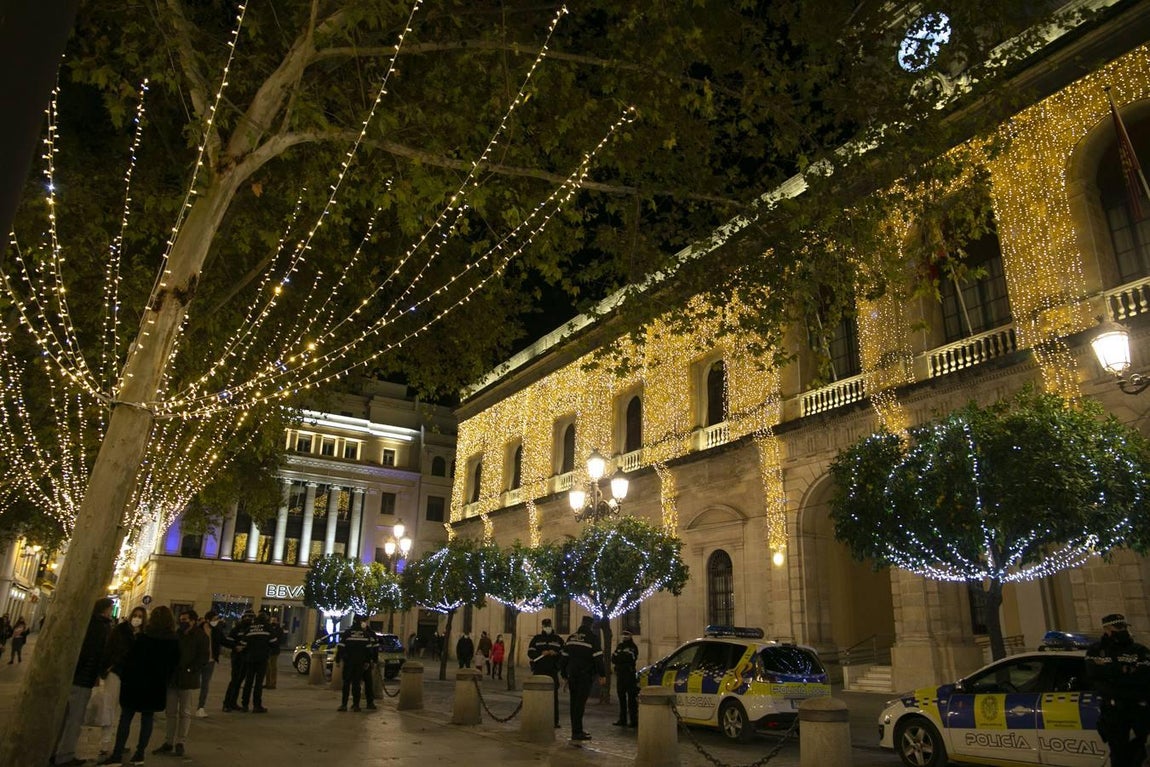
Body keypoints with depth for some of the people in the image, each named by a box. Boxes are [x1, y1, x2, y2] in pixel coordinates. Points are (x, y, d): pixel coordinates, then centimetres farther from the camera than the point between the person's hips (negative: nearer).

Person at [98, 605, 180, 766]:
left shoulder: (143, 637, -9)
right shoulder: (174, 641, -2)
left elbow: (130, 659, -7)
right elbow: (174, 664, 4)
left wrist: (125, 678, 5)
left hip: (137, 682, -3)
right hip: (157, 685, 3)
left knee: (126, 717, 4)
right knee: (148, 718, 9)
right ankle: (140, 753, 11)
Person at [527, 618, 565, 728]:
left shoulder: (558, 639, 10)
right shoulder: (536, 638, 8)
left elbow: (564, 654, 8)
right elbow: (530, 653, 1)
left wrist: (556, 654, -11)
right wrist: (541, 653, -13)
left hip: (553, 671, 0)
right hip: (539, 671, 0)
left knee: (554, 696, -2)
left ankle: (555, 720, 3)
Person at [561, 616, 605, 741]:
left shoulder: (571, 638, 13)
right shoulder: (592, 637, -7)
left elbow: (564, 657, 16)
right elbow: (598, 658, -11)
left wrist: (565, 675, 21)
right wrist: (602, 674, -6)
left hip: (572, 675, 6)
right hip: (585, 675, -6)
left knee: (575, 702, 12)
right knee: (580, 702, -6)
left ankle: (576, 730, 18)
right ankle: (577, 732, -7)